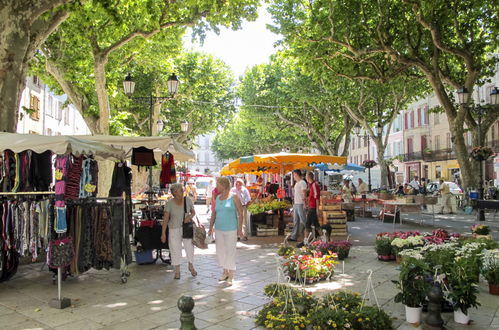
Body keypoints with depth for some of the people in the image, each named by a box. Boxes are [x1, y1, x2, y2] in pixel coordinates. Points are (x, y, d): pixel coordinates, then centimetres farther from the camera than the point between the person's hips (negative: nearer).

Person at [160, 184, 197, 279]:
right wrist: (163, 233, -11)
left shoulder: (187, 200, -6)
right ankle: (177, 271, 22)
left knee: (190, 247, 5)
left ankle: (191, 266, 32)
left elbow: (193, 212, 7)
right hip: (174, 229, -1)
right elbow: (165, 218, -9)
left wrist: (190, 216, -16)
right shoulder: (170, 203, -11)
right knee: (175, 250, 5)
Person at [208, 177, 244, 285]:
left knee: (230, 251, 0)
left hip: (231, 229, -6)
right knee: (220, 251, 12)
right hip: (219, 229, 6)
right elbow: (214, 214, 14)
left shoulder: (234, 197, -7)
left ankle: (231, 276, 11)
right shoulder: (218, 198, 9)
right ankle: (225, 272, 28)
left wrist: (240, 229, -10)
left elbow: (240, 213, -6)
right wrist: (211, 228, 11)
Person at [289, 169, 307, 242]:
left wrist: (304, 203, -22)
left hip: (300, 204, -10)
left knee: (303, 221, -7)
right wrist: (294, 203, 22)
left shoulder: (302, 182, -10)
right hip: (296, 204, 10)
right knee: (296, 221, 9)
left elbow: (304, 193, -16)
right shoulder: (297, 183, 18)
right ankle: (294, 237, 12)